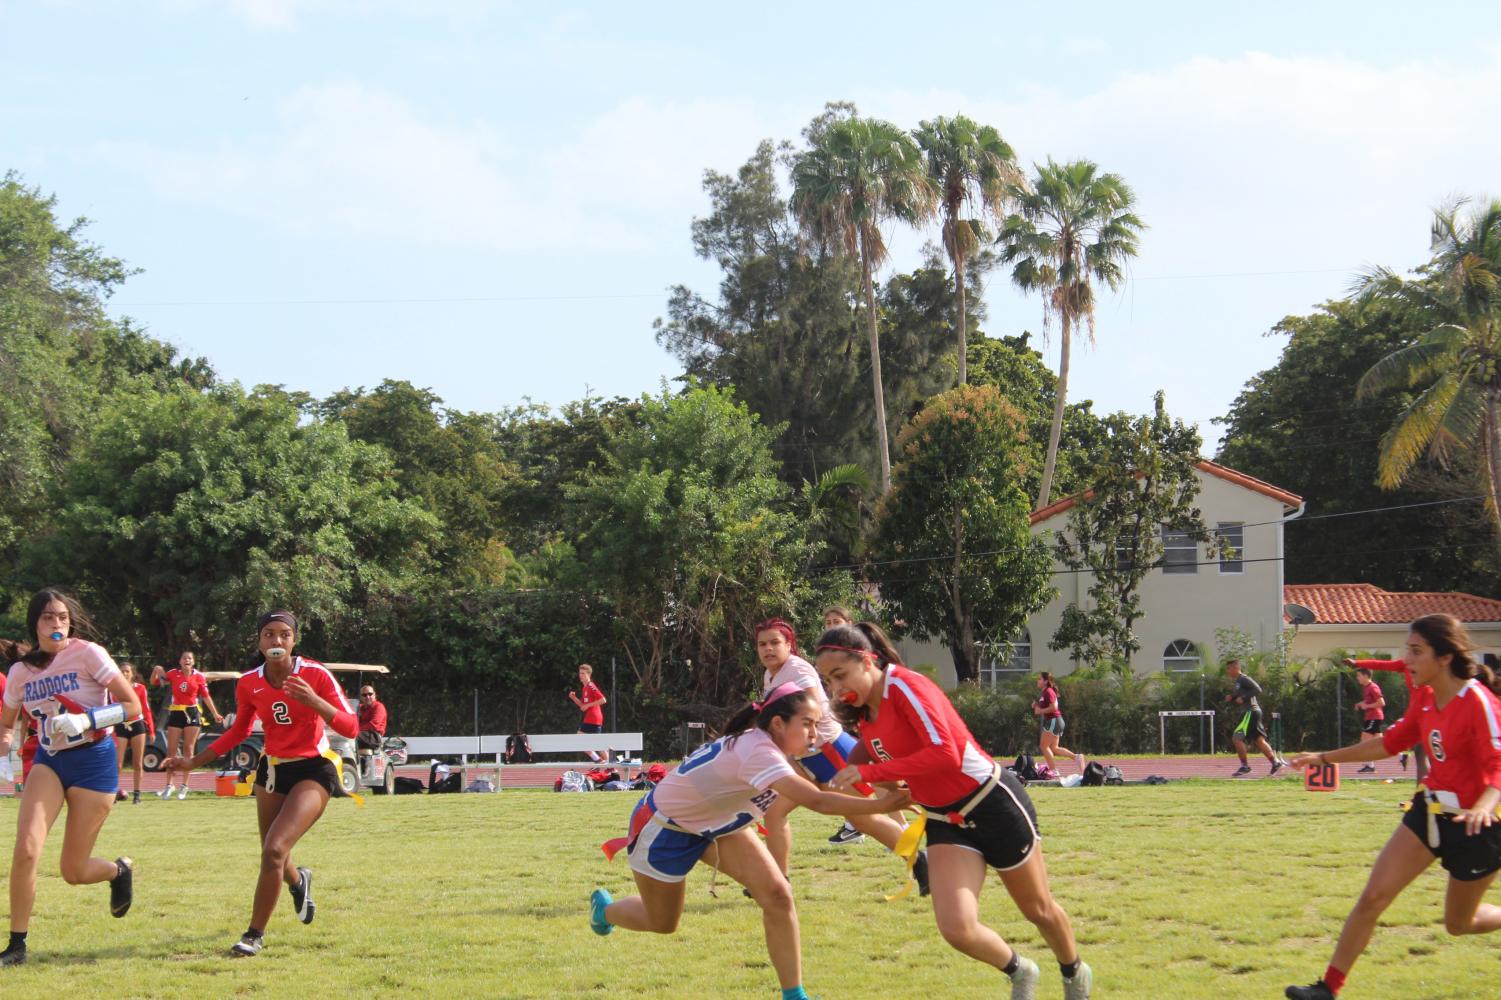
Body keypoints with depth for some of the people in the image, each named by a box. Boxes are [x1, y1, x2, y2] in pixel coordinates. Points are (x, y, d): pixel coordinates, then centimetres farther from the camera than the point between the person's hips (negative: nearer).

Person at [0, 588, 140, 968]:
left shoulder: (87, 653, -10)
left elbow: (132, 705, -11)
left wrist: (87, 720, -24)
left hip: (93, 761, -3)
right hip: (49, 761, 3)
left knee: (73, 872, 0)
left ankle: (120, 870, 37)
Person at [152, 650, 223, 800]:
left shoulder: (199, 677, -1)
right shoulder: (173, 674, 1)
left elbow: (206, 696, 4)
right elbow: (154, 683, 8)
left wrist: (215, 714, 2)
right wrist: (155, 671, -13)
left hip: (192, 714, -1)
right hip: (176, 713, 1)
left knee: (188, 749, 1)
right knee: (172, 750, 2)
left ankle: (185, 786, 7)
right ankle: (169, 785, 10)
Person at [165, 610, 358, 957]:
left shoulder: (315, 674, -15)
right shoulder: (248, 684, -3)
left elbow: (350, 727, -17)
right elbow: (238, 731, 14)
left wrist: (313, 701, -32)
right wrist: (194, 761, 9)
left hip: (313, 771, -5)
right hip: (273, 769, 5)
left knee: (274, 851, -22)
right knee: (273, 856, 14)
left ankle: (255, 934, -6)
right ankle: (298, 881, 54)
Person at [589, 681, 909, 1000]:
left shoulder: (759, 742, -14)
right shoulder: (758, 752, -40)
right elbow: (817, 801, -50)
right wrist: (881, 804, -51)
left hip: (713, 822, 8)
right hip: (664, 827, -7)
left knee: (776, 894, -13)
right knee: (662, 923, 13)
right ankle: (603, 909, 46)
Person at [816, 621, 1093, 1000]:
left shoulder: (905, 686, -22)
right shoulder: (864, 712, 2)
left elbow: (946, 752, -32)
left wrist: (869, 772, -31)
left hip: (993, 804, -6)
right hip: (944, 822, 6)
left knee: (1038, 909, 15)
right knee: (956, 927, -15)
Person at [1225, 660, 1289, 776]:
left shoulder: (1244, 679, -12)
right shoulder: (1237, 681, 17)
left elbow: (1257, 689, -22)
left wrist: (1243, 698, -21)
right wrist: (1231, 697, 9)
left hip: (1251, 712, -10)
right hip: (1252, 713, 10)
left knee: (1237, 738, -10)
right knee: (1259, 740, 10)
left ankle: (1244, 766, -5)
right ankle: (1276, 762, 11)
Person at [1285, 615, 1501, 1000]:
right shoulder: (1424, 697, 2)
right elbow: (1391, 743, 16)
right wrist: (1325, 758, 18)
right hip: (1431, 811, 7)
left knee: (1459, 923, 10)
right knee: (1373, 896, -4)